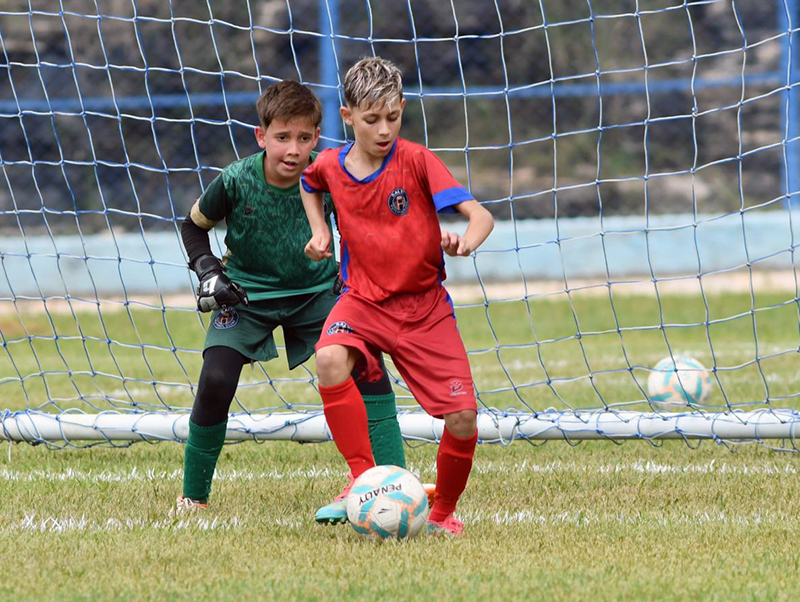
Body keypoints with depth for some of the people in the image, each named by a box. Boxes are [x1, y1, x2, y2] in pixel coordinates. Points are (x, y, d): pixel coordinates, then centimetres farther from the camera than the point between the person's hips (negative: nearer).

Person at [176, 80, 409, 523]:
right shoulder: (236, 181, -20)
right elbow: (194, 226, 0)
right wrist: (207, 271, -13)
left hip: (314, 290, 1)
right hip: (247, 294, -1)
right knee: (216, 379, -19)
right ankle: (193, 496, 2)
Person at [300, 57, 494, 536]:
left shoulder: (417, 160, -12)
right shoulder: (330, 167, -1)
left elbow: (481, 216, -20)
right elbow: (311, 184, 27)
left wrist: (466, 241, -42)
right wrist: (319, 230, 10)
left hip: (424, 306, -1)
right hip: (363, 299, 1)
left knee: (463, 419, -10)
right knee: (331, 359, -33)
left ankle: (443, 512, 18)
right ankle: (364, 476, -20)